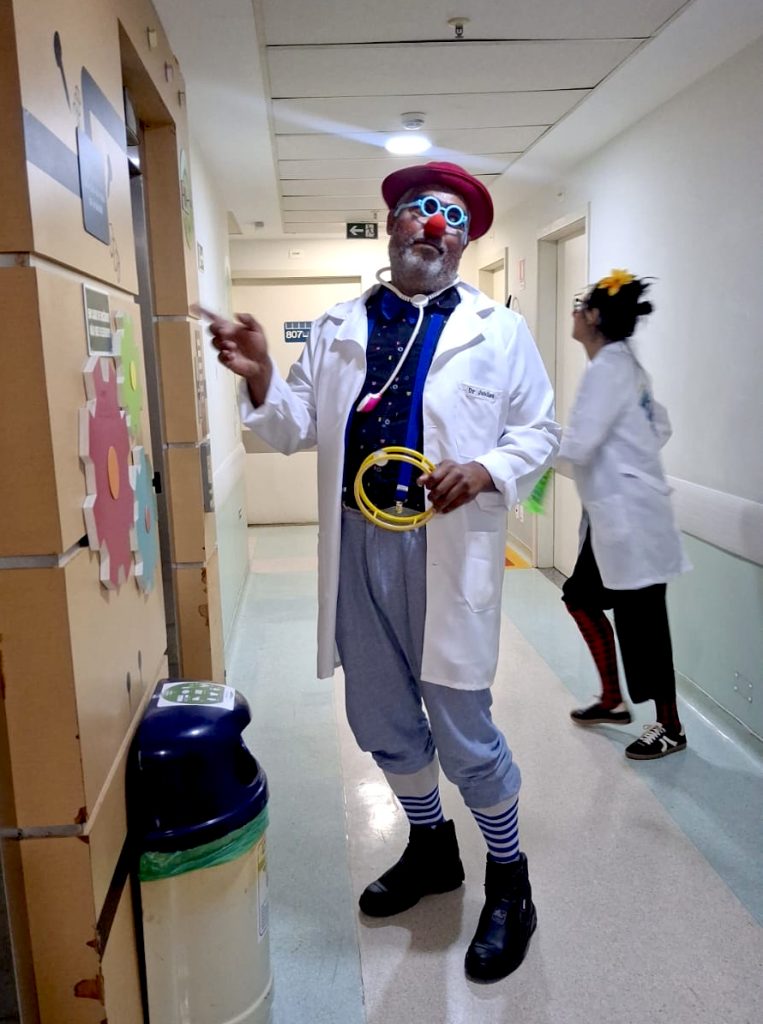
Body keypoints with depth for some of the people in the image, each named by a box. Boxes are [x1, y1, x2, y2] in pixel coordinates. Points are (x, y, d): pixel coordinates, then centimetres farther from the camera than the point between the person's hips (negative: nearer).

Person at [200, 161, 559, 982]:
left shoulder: (500, 331, 3)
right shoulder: (338, 328, 11)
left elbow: (539, 432, 3)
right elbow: (298, 429, 9)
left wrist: (484, 471, -17)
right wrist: (261, 380, -11)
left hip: (447, 548, -4)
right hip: (357, 545, 4)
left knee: (463, 734, 3)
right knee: (381, 722, 17)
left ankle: (508, 881, 30)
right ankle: (430, 849, 43)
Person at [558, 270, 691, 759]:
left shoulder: (607, 368, -17)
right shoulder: (626, 364, 13)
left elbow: (577, 445, -21)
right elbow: (661, 427, 18)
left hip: (630, 514, -10)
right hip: (617, 511, 10)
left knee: (641, 620, 1)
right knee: (581, 596, 17)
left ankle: (670, 728, 18)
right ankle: (613, 700, 29)